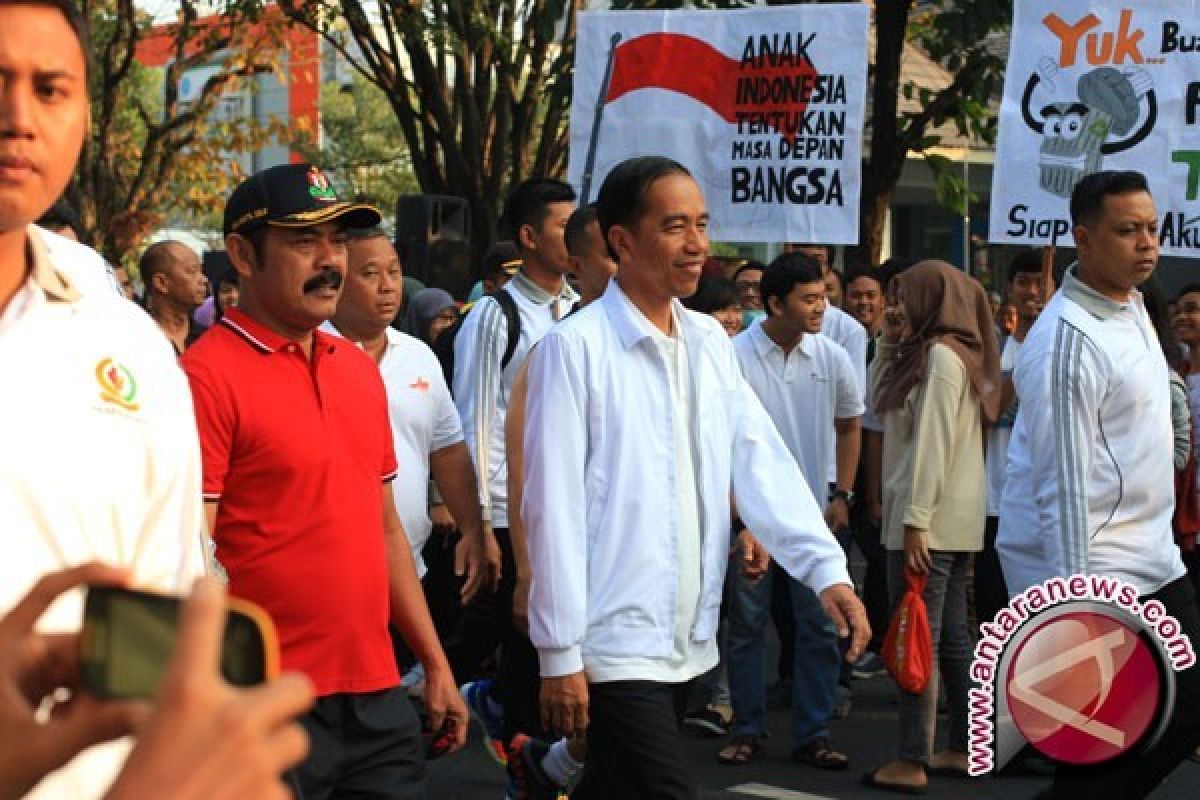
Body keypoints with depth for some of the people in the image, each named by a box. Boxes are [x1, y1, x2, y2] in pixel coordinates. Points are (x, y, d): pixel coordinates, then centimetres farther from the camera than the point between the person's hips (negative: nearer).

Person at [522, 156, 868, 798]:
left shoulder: (710, 342, 9)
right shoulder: (575, 346, -10)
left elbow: (761, 461, 4)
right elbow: (554, 505, -11)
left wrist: (826, 569, -10)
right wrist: (559, 652, -12)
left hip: (686, 642, 6)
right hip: (613, 644, -6)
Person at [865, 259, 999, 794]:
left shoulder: (941, 355, -13)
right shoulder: (938, 352, 16)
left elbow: (933, 442, -19)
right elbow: (880, 399, 25)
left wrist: (915, 520, -21)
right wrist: (889, 342, 14)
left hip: (930, 517, -10)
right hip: (954, 521, 10)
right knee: (952, 635, 12)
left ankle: (913, 761, -3)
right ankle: (962, 749, 18)